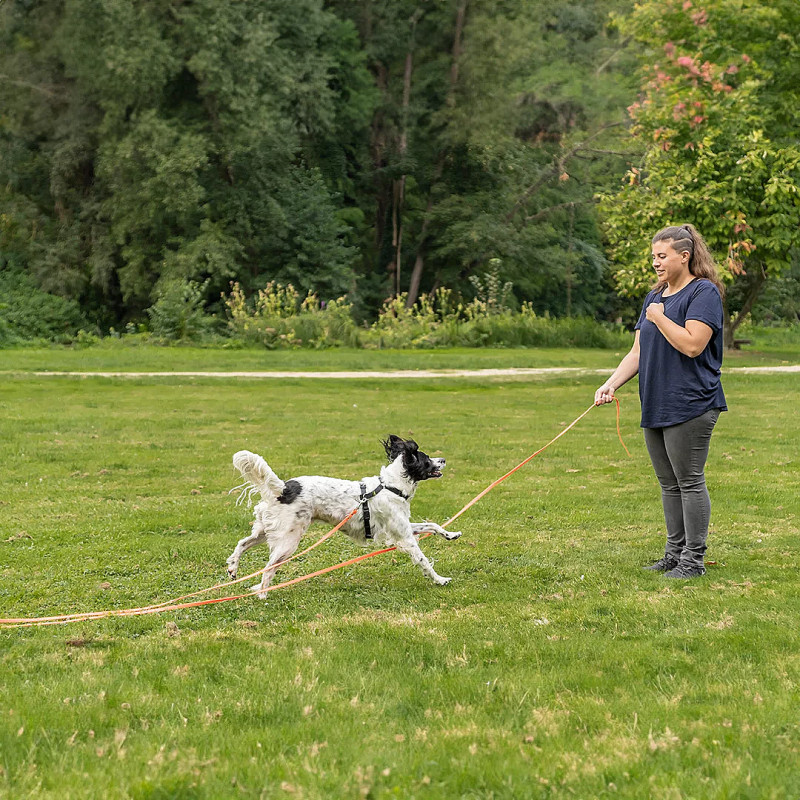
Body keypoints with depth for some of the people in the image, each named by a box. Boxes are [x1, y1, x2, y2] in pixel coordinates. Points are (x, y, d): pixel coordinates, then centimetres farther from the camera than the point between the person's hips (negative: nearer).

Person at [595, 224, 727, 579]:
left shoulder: (703, 292, -8)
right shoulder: (654, 297, 18)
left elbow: (692, 344, -21)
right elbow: (637, 352, 17)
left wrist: (659, 318, -10)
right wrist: (611, 384, 4)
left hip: (690, 407, -8)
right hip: (656, 408, 8)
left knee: (689, 482, -5)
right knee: (669, 484, 13)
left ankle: (693, 559, 1)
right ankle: (675, 553, 21)